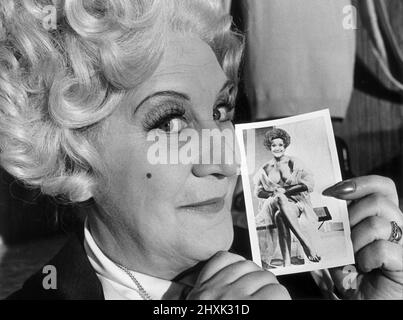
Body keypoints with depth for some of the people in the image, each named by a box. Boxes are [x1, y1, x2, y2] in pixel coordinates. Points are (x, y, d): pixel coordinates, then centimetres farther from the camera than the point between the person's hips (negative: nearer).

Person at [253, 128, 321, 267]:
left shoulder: (294, 163, 10)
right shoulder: (266, 168, 16)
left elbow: (309, 183, -1)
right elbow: (258, 191, 9)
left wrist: (285, 191, -10)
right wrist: (275, 193, -11)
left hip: (296, 204, -1)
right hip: (273, 205, 1)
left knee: (280, 216, -36)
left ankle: (286, 261, -36)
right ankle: (310, 249, -38)